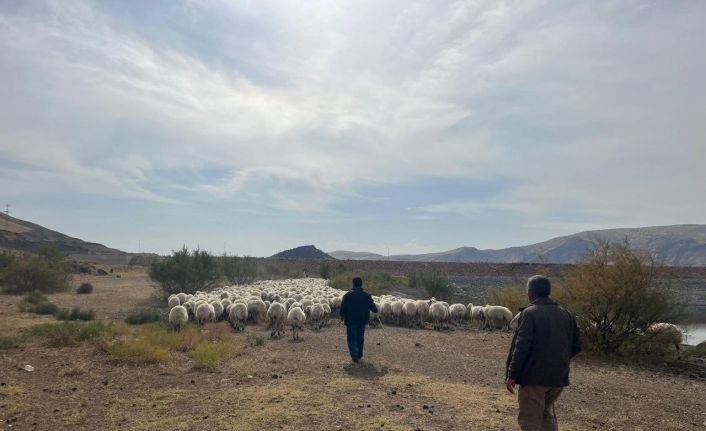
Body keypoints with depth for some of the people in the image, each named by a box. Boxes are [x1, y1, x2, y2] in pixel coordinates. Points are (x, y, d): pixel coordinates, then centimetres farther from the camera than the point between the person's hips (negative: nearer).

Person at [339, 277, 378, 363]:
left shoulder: (348, 295, -7)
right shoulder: (367, 295, -2)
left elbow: (343, 307, -6)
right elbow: (372, 307, 2)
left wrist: (342, 315, 10)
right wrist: (376, 310, 24)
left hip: (351, 320, -2)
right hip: (362, 320, 2)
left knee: (352, 338, 3)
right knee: (360, 337, 16)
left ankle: (354, 354, -15)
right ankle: (359, 354, 23)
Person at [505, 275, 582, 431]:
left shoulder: (530, 313, -13)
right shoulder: (566, 314, 8)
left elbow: (522, 346, -19)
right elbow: (576, 346, 12)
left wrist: (512, 375, -15)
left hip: (534, 376, -7)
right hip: (559, 377, 7)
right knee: (546, 412, 25)